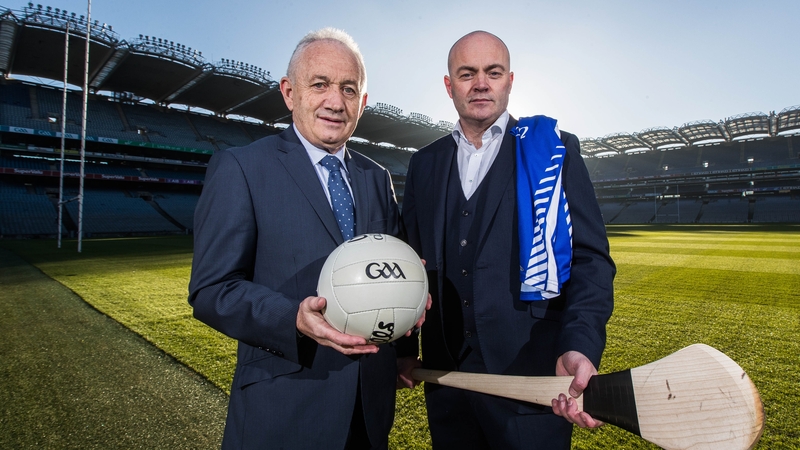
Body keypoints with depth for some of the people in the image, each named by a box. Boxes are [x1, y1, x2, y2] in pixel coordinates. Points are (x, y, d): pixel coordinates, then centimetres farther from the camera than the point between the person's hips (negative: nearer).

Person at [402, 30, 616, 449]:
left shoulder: (555, 150, -1)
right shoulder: (425, 163, 9)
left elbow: (589, 258, -7)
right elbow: (413, 258, 10)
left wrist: (580, 348, -23)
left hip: (530, 372, -3)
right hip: (445, 375, 4)